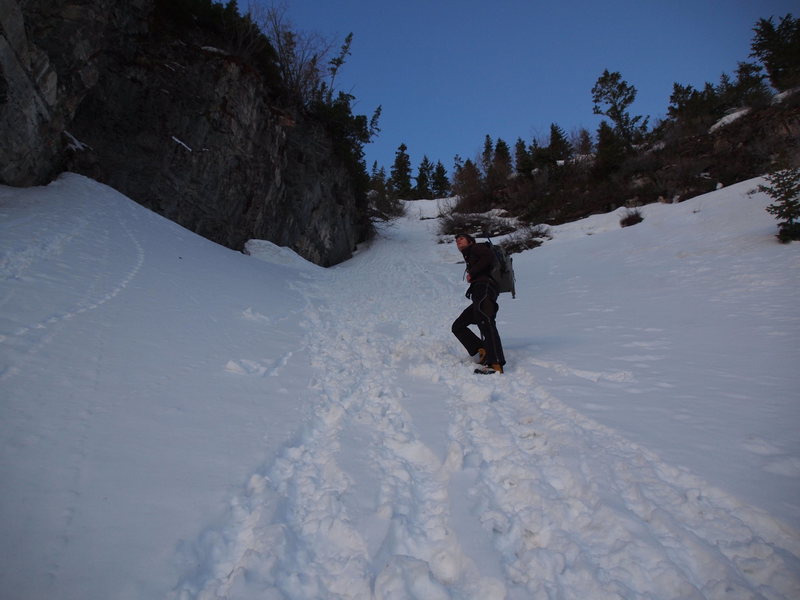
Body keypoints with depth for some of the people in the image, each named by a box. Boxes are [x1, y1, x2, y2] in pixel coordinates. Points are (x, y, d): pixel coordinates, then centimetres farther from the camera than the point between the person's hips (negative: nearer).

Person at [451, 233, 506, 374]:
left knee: (485, 321, -29)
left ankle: (496, 364, -43)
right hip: (478, 296, 10)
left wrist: (471, 273, -4)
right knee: (457, 326, 9)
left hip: (484, 287, -10)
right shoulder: (469, 258, 37)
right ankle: (483, 351, -8)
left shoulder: (476, 248, 14)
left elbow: (489, 256, -7)